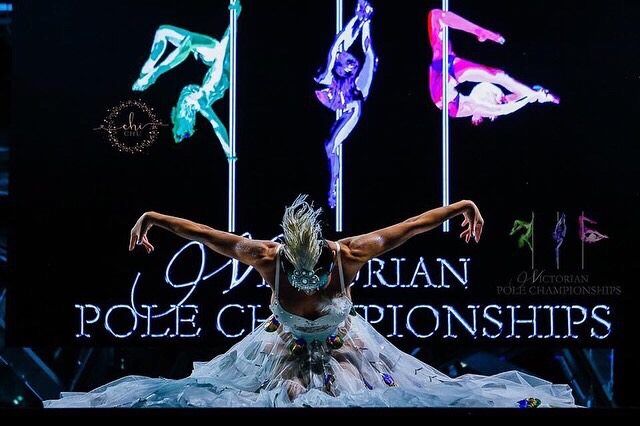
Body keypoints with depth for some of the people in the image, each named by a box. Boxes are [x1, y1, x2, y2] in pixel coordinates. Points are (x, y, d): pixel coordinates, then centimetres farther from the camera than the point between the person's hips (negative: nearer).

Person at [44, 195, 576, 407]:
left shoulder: (349, 254, -31)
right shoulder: (268, 257, -30)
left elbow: (411, 225, -23)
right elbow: (206, 233, -21)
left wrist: (461, 206, -21)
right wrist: (153, 218, -18)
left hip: (347, 362, -1)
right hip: (282, 360, 1)